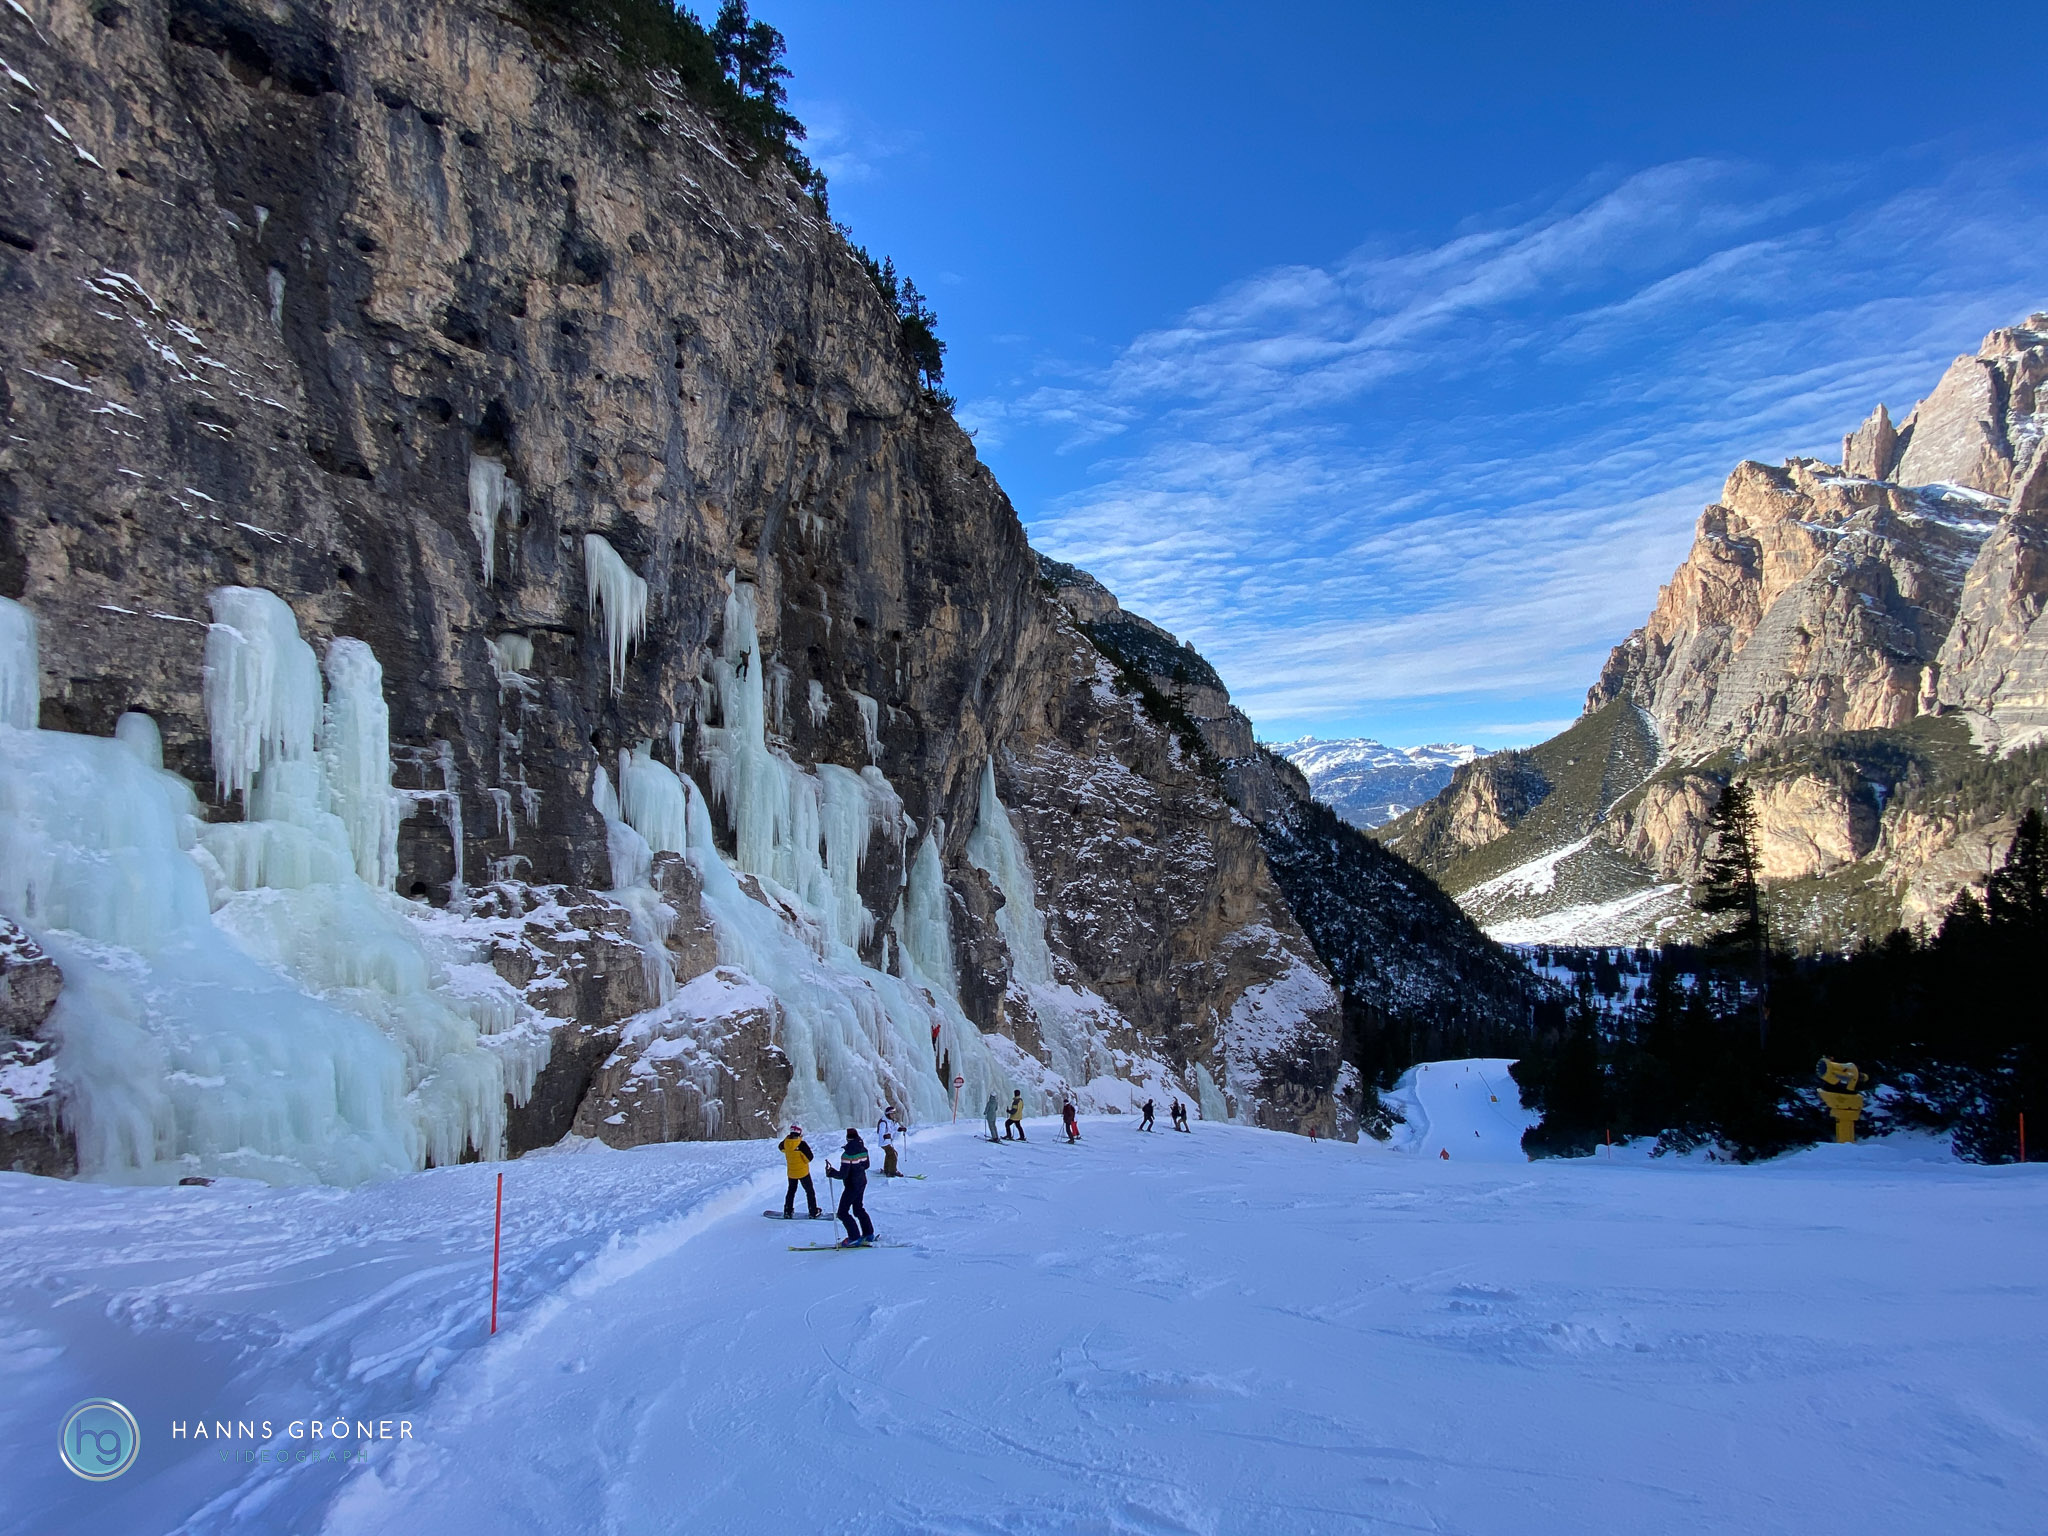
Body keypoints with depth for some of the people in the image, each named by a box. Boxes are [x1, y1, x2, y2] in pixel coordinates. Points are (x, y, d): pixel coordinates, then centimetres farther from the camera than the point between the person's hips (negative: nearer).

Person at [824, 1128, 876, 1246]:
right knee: (858, 1208, 24)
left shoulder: (847, 1154, -24)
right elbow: (866, 1165, 13)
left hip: (851, 1186, -8)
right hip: (862, 1183, 8)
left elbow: (843, 1175, -24)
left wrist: (830, 1172, -12)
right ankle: (868, 1234, 29)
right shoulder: (863, 1150, -1)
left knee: (843, 1212, 3)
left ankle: (855, 1238, 1)